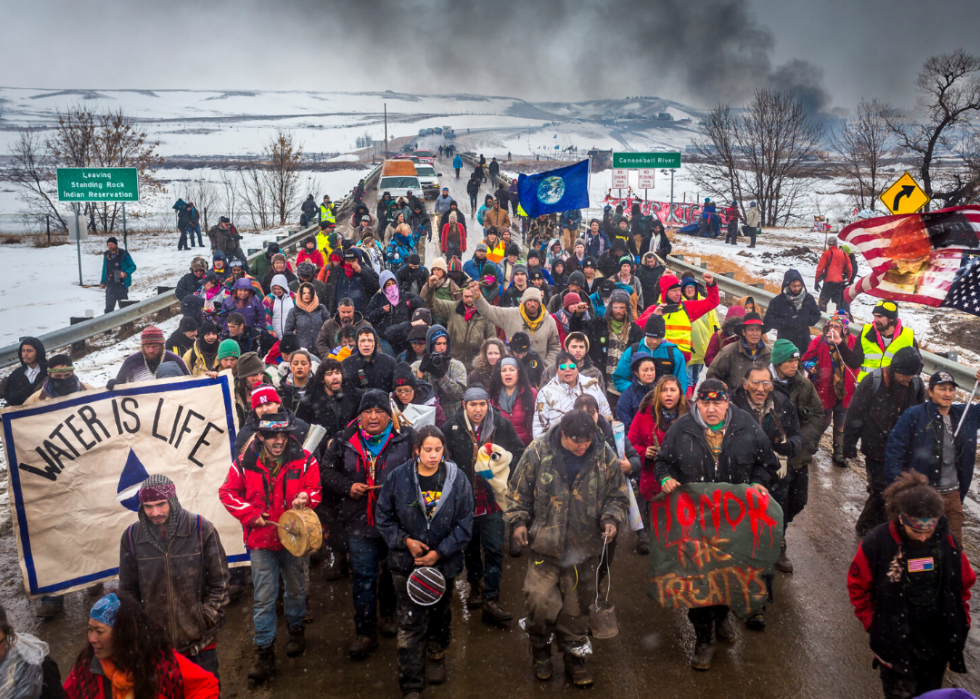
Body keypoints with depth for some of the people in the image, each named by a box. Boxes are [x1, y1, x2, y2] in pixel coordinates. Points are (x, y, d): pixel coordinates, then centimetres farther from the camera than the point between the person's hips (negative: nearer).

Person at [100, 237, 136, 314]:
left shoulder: (124, 254, -7)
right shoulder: (106, 255, 8)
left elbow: (133, 266, -3)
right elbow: (105, 269, 19)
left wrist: (125, 273, -20)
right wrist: (103, 282, 19)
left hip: (121, 284, -4)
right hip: (110, 285, 4)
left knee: (123, 306, 6)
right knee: (109, 306, 0)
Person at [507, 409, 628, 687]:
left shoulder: (605, 457, -4)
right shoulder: (538, 452, -8)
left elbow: (617, 495, 8)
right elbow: (519, 490, 3)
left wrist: (612, 519, -8)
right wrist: (519, 521, -5)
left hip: (585, 548, 2)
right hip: (545, 545, -1)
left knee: (578, 606, 12)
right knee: (539, 600, -4)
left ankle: (575, 658, 33)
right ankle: (541, 651, 25)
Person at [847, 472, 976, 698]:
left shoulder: (947, 544, -9)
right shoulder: (876, 545, -19)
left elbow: (964, 585, 7)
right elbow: (858, 589, -6)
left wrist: (961, 624, 5)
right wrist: (873, 624, -8)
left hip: (937, 642, 3)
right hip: (896, 641, -3)